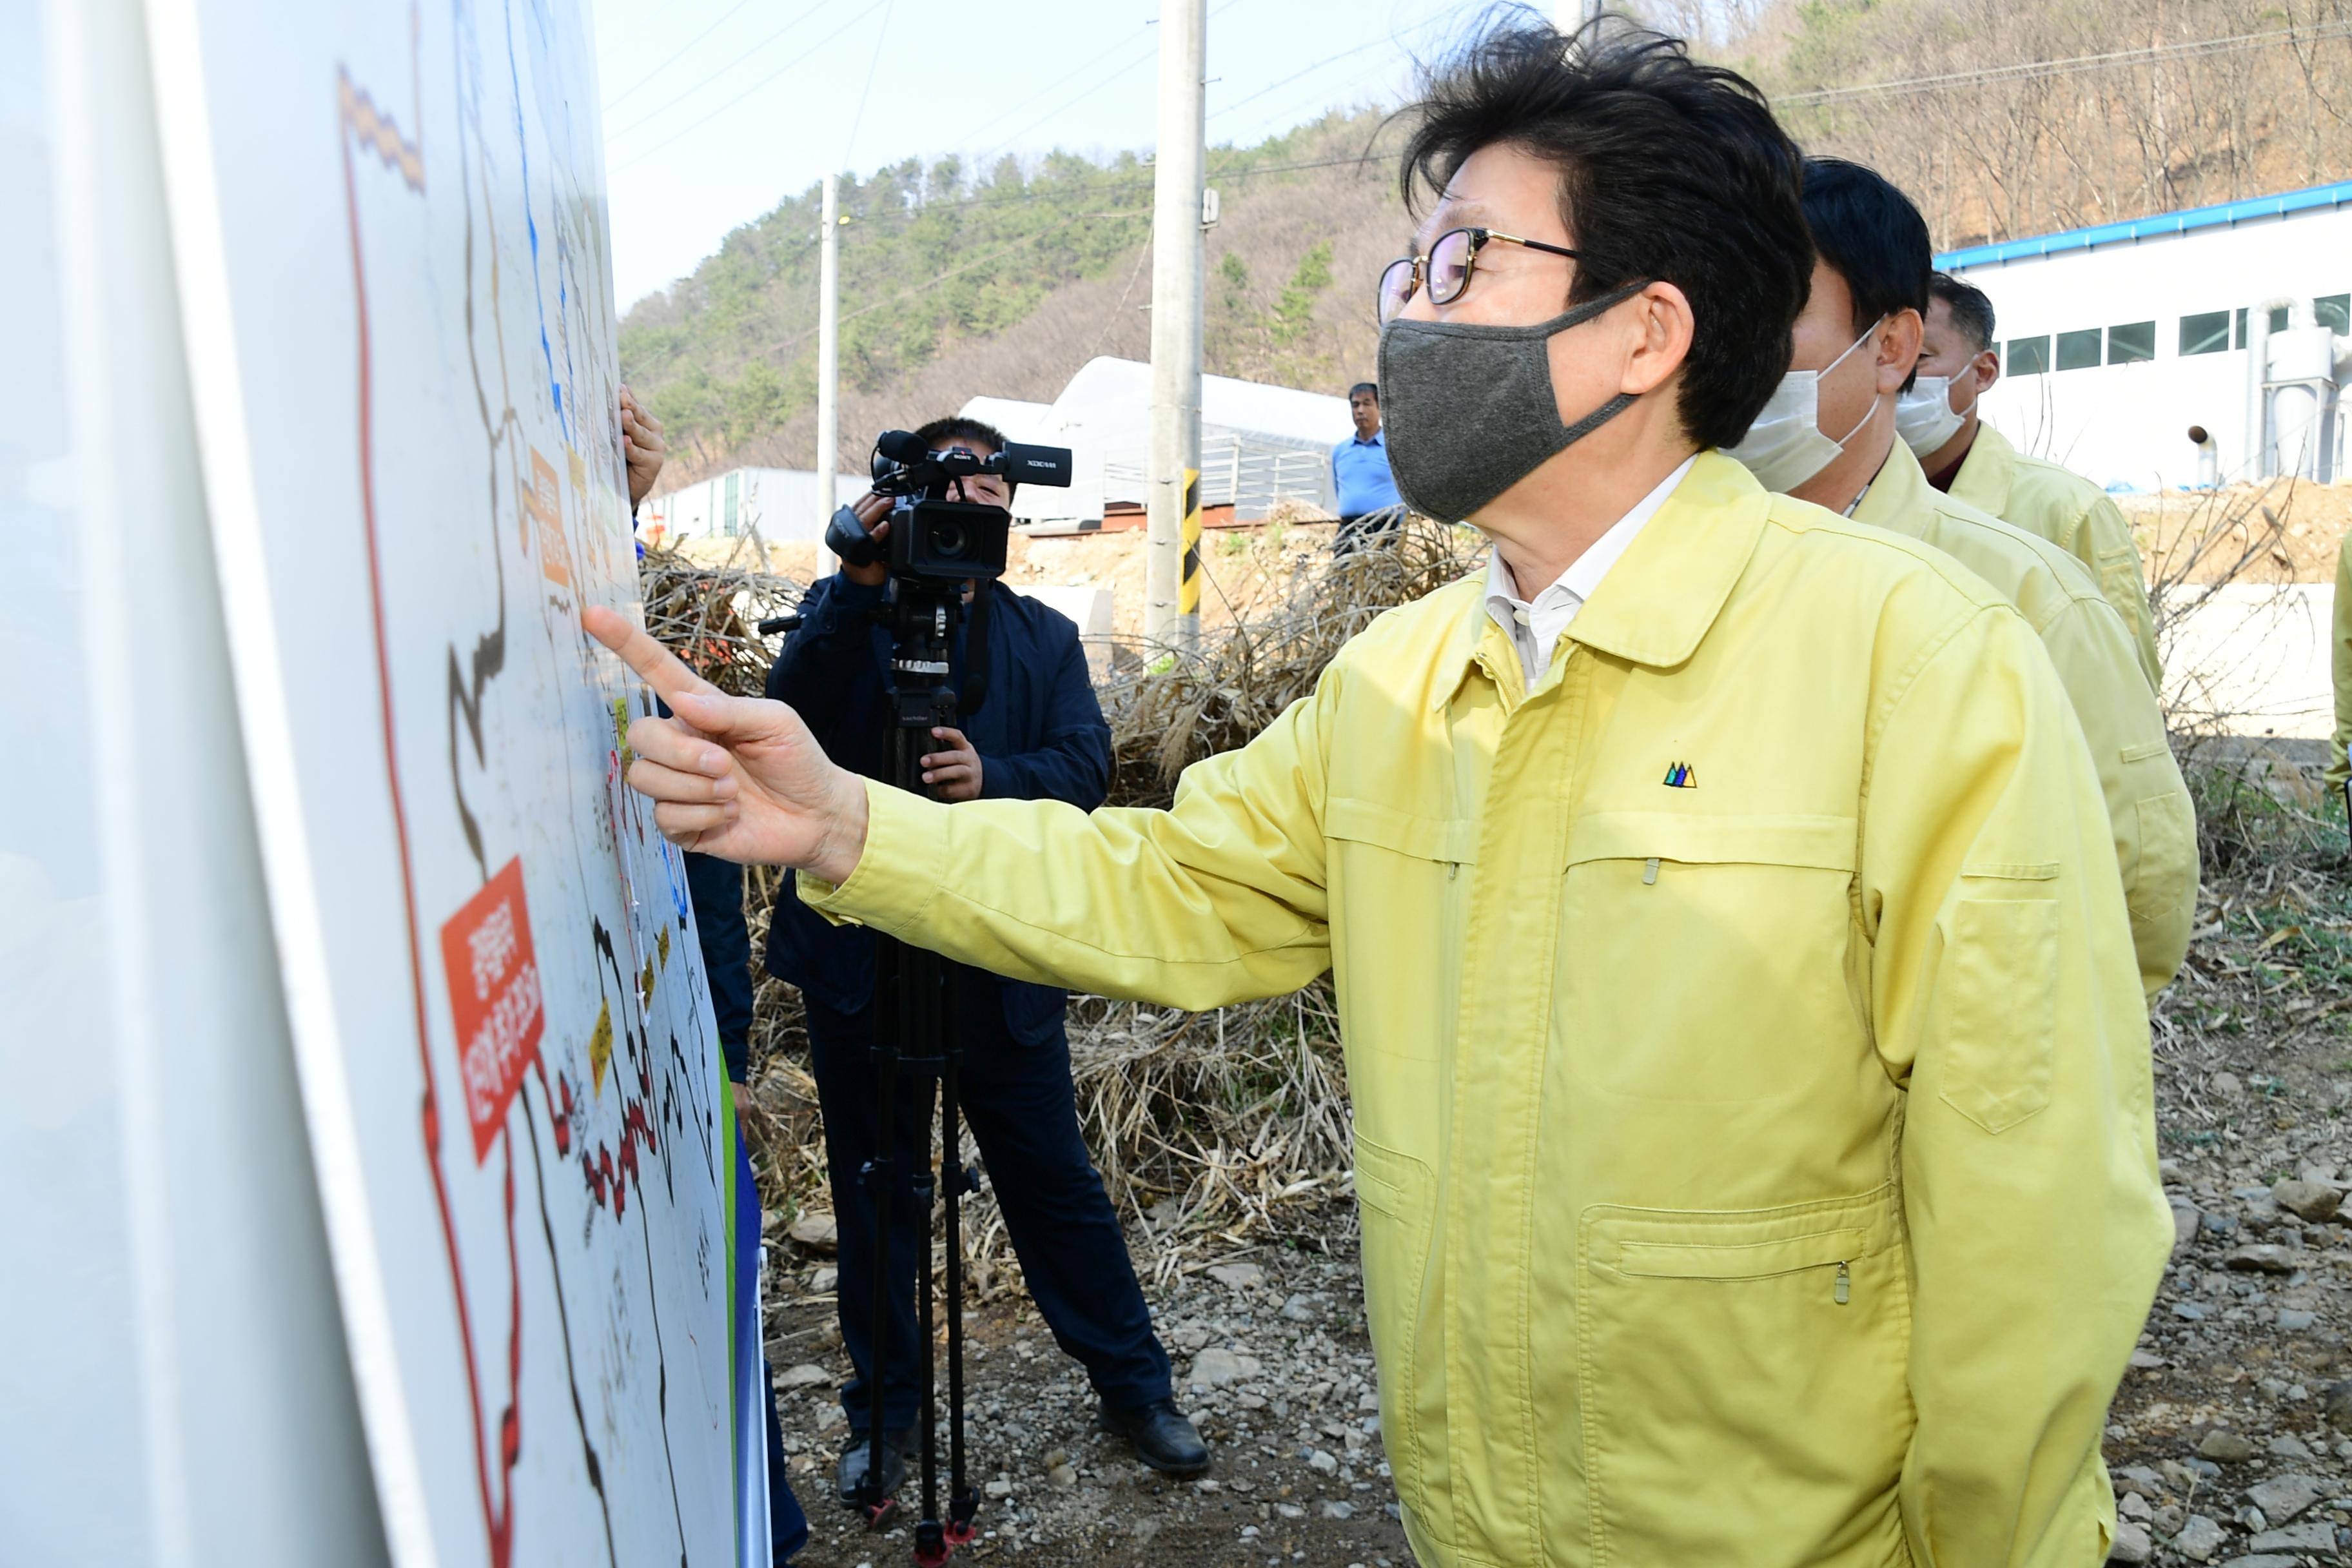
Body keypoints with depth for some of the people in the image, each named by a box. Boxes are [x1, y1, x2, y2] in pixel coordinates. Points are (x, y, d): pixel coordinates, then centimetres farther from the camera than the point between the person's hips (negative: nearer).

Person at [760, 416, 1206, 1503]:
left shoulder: (1046, 637, 9)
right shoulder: (846, 617, 6)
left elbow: (1086, 767, -5)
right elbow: (792, 715, -14)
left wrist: (993, 778, -25)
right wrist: (859, 584, -24)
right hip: (863, 954, 0)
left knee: (1055, 1180, 8)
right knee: (874, 1194, 13)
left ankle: (1134, 1385, 27)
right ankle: (885, 1409, 32)